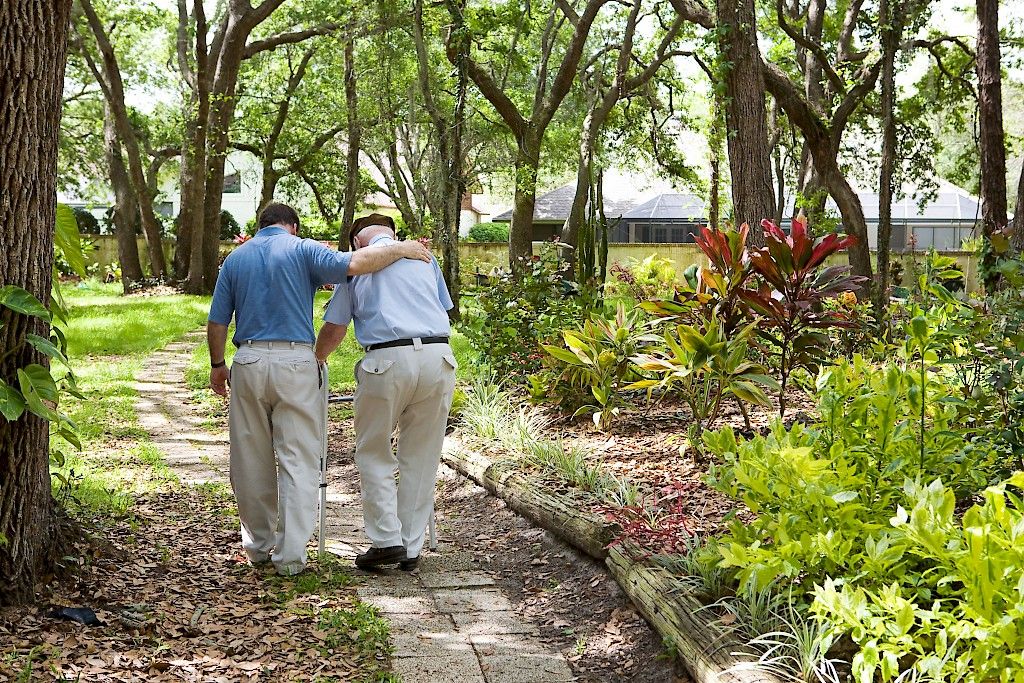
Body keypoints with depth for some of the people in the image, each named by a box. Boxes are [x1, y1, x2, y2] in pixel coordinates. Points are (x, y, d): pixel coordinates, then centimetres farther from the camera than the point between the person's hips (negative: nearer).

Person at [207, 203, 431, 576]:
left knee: (252, 460, 13)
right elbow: (353, 264, -16)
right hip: (295, 363, -3)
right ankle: (290, 553, -3)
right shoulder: (302, 249, 2)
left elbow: (217, 323, 11)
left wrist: (217, 366, 24)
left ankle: (258, 544, 25)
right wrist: (399, 249, -5)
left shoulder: (236, 258, 13)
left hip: (248, 362, 3)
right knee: (298, 460, 0)